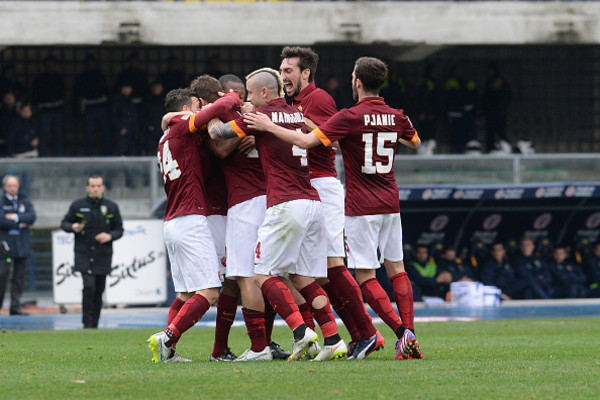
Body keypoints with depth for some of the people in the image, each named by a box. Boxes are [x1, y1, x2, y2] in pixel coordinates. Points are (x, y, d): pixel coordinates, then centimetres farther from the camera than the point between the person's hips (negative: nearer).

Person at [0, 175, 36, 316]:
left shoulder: (25, 201, 12)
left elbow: (31, 217, -3)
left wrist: (15, 217, -12)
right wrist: (20, 224, -8)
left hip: (22, 245, 3)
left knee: (19, 277, 2)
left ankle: (16, 306, 4)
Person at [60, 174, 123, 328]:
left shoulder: (111, 207, 6)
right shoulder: (77, 206, 1)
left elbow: (119, 229, 10)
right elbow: (64, 223, 9)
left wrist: (110, 236, -10)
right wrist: (73, 227, -12)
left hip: (103, 256, 2)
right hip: (83, 254, -2)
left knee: (99, 290, 4)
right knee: (89, 286, -17)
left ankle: (94, 324, 15)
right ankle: (86, 322, -8)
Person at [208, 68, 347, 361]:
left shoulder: (263, 115, -5)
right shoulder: (297, 114, 17)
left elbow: (217, 133, -1)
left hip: (285, 204, -7)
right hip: (313, 203, 7)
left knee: (264, 273, -2)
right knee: (303, 278, 10)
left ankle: (300, 330, -17)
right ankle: (333, 340, 0)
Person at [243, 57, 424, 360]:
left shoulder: (350, 118, -14)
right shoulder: (396, 117, 3)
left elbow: (307, 141, -20)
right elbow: (415, 142, 25)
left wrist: (269, 126, -11)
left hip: (361, 207, -6)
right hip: (390, 203, 6)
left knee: (365, 275, -3)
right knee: (396, 268, 12)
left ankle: (402, 333, -15)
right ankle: (409, 333, 4)